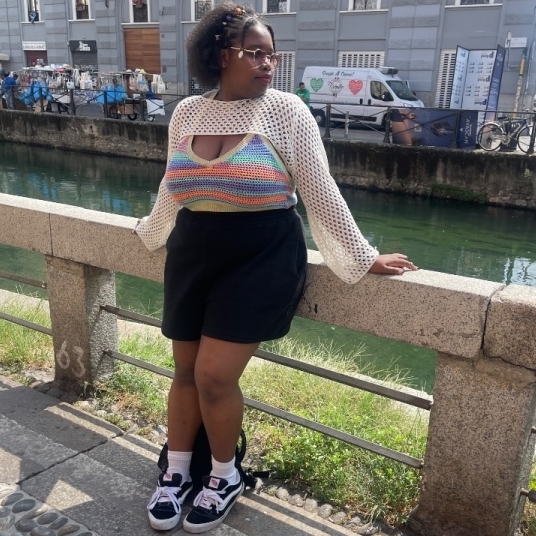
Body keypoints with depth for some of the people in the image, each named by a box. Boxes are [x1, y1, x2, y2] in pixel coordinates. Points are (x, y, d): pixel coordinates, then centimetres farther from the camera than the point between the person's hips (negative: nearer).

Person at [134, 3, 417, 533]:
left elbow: (320, 192, -6)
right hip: (193, 255, 5)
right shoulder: (186, 112, 5)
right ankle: (177, 470, 34)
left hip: (261, 259, -4)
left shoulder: (285, 110, -7)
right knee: (186, 370, 11)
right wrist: (153, 230, 33)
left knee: (215, 375, -6)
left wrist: (362, 258, -5)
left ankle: (225, 477, 22)